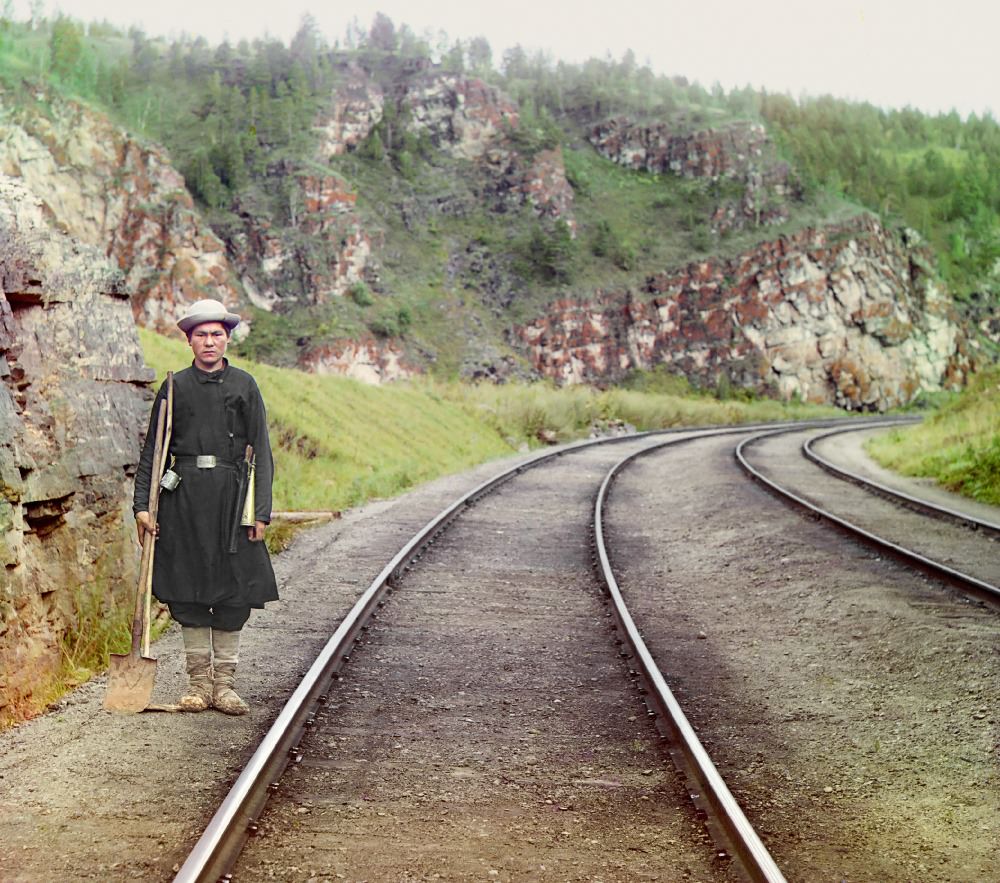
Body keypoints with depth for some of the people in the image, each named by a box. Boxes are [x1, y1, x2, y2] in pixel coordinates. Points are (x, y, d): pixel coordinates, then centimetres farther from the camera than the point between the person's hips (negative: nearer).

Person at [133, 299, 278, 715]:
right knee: (188, 588, 2)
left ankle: (224, 682, 10)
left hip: (230, 496, 0)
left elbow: (261, 451, 4)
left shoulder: (244, 385, 5)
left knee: (234, 587, 1)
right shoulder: (175, 387, 5)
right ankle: (198, 681, 12)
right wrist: (142, 504, -1)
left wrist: (261, 510, -3)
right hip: (184, 497, 0)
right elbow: (152, 449, 7)